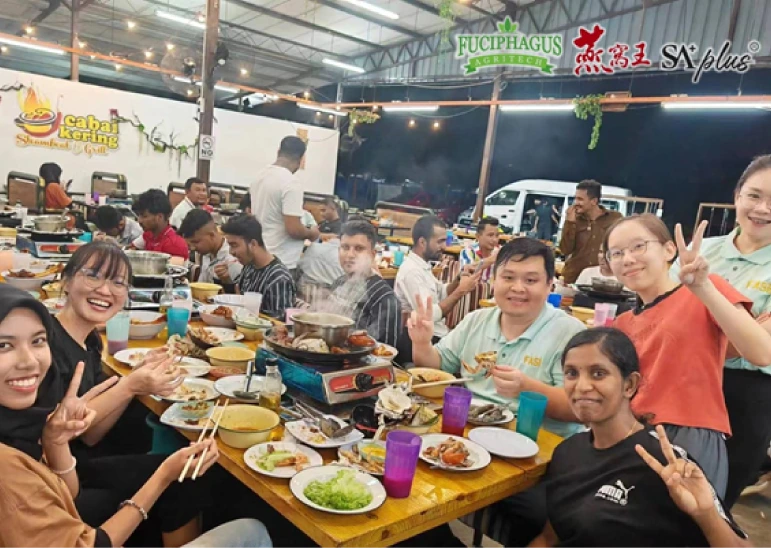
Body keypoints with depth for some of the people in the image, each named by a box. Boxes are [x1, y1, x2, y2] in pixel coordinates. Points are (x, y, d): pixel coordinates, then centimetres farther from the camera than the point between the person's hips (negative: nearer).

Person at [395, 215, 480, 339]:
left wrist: (459, 280, -1)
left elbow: (441, 294, 17)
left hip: (437, 333, 9)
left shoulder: (422, 265, 8)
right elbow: (429, 316, -26)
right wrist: (461, 290, -21)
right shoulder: (411, 270, -21)